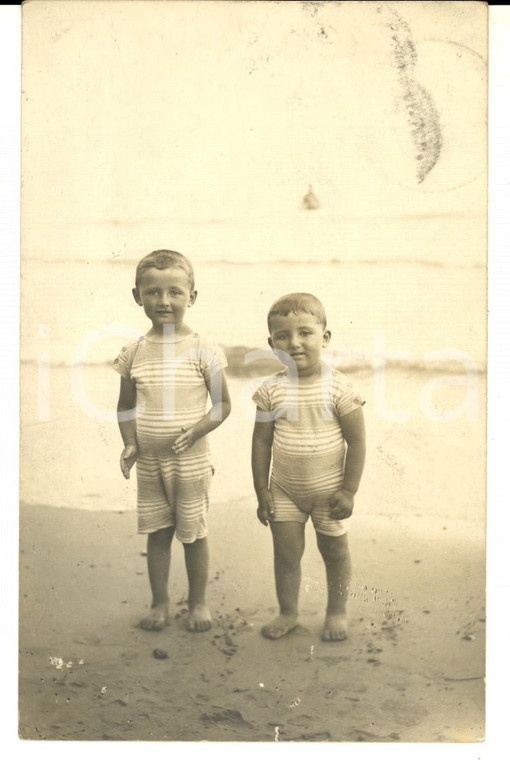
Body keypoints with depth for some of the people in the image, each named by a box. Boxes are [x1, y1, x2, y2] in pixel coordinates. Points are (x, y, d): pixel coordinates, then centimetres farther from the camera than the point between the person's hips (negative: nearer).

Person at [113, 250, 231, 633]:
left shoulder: (202, 351, -10)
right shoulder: (134, 352, -1)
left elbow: (223, 404, -6)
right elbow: (126, 406, 8)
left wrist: (195, 431, -20)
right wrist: (130, 444, -6)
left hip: (190, 462, -3)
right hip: (149, 462, 3)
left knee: (194, 533, 10)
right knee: (157, 533, 14)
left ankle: (198, 601, 28)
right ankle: (160, 602, 29)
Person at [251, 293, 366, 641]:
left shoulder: (339, 388, -16)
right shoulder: (271, 390, -9)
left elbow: (356, 441, -11)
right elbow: (262, 442, -2)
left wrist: (349, 491, -11)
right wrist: (261, 491, -2)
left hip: (329, 489, -2)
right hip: (284, 489, 2)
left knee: (334, 550, 14)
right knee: (286, 551, 9)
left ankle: (337, 611, 33)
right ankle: (288, 612, 28)